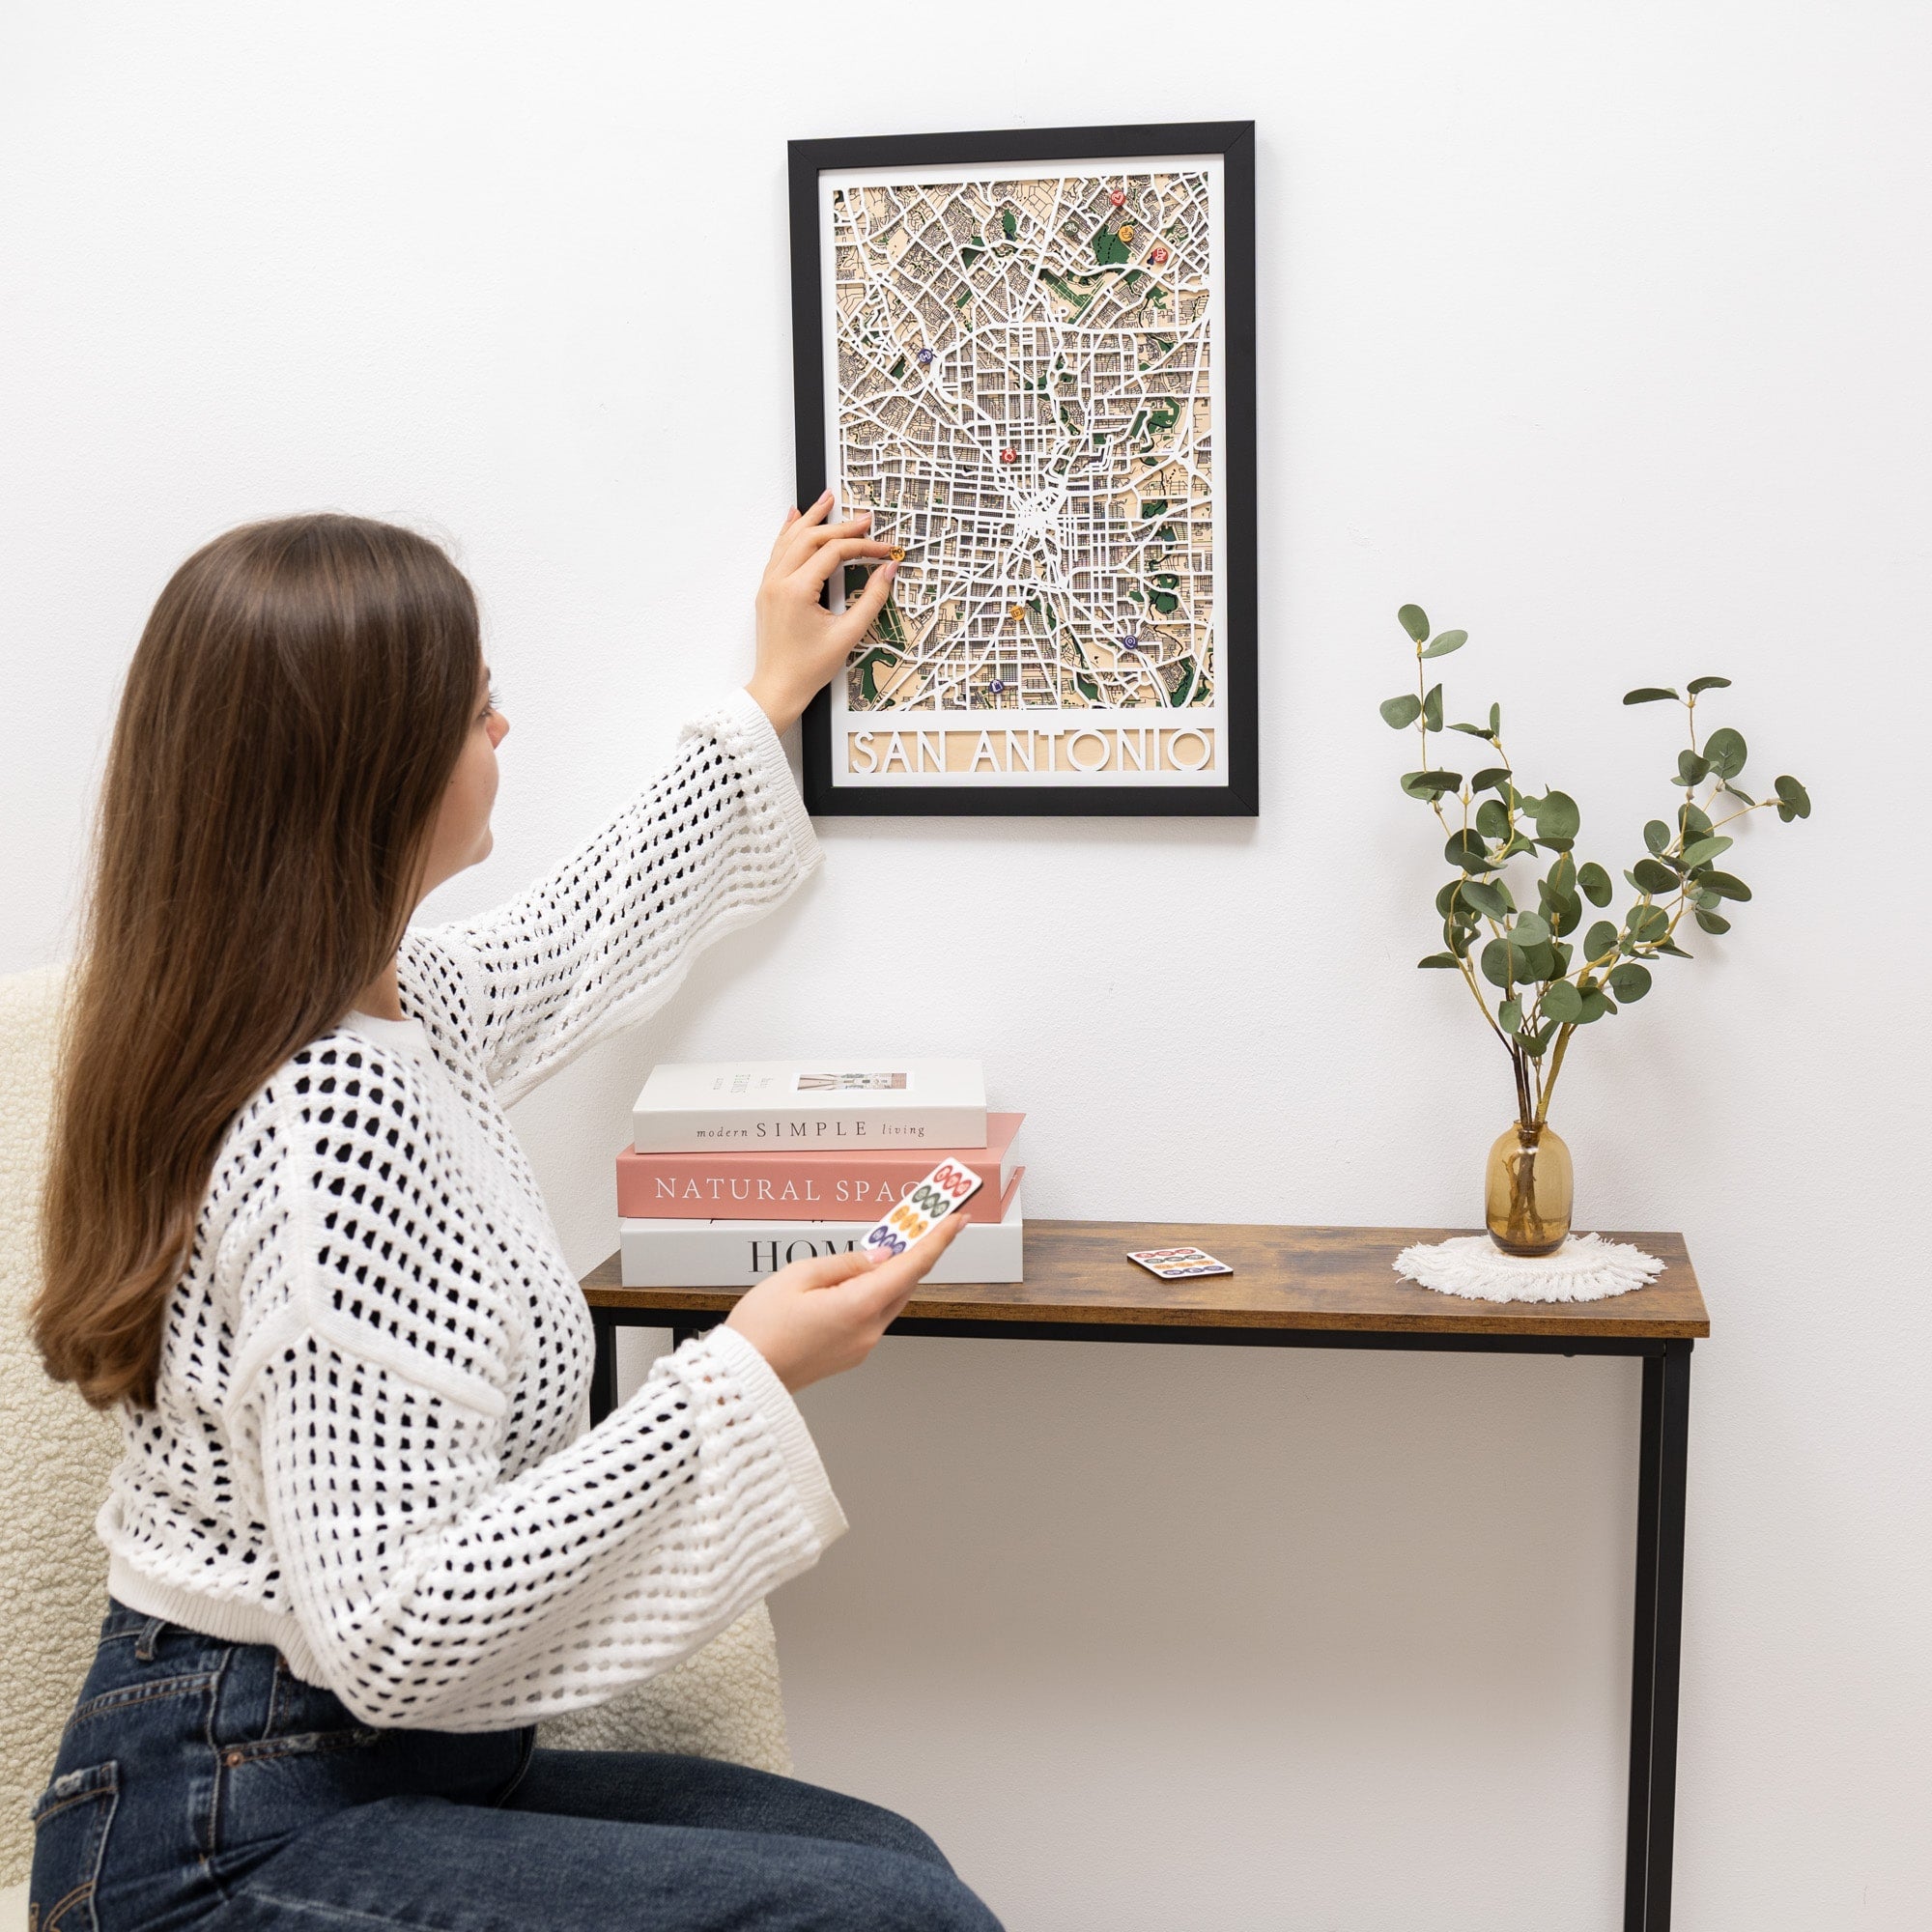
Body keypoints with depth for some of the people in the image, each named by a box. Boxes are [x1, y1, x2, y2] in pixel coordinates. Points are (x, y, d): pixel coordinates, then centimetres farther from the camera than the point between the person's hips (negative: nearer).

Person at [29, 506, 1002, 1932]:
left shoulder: (381, 1010, 5)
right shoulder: (337, 1116, -26)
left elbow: (580, 940, 27)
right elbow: (394, 1635, -27)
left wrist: (768, 703, 35)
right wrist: (738, 1380, -23)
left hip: (360, 1758, 10)